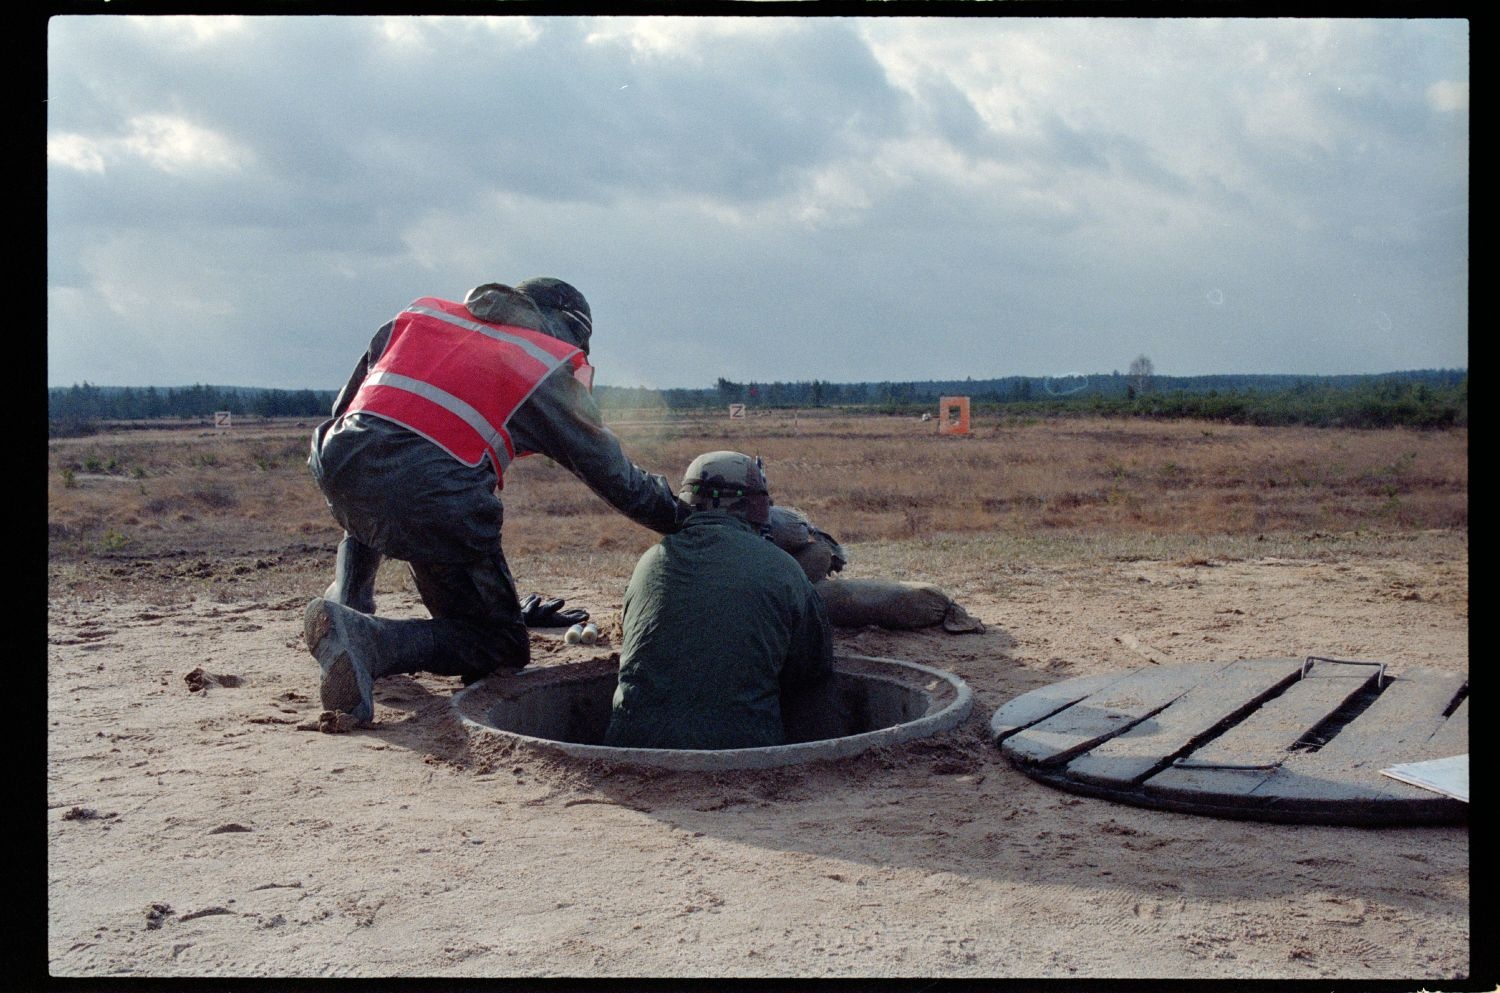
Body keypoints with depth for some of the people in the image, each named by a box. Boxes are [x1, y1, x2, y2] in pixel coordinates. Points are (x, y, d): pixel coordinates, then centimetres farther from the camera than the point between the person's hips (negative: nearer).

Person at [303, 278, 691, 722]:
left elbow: (344, 407, 29)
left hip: (339, 466, 6)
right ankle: (369, 640, -14)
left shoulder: (421, 313, 26)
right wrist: (684, 518, 31)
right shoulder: (554, 368, 14)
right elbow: (613, 474, 18)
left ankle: (346, 599, 21)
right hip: (436, 499, -6)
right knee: (498, 647, 10)